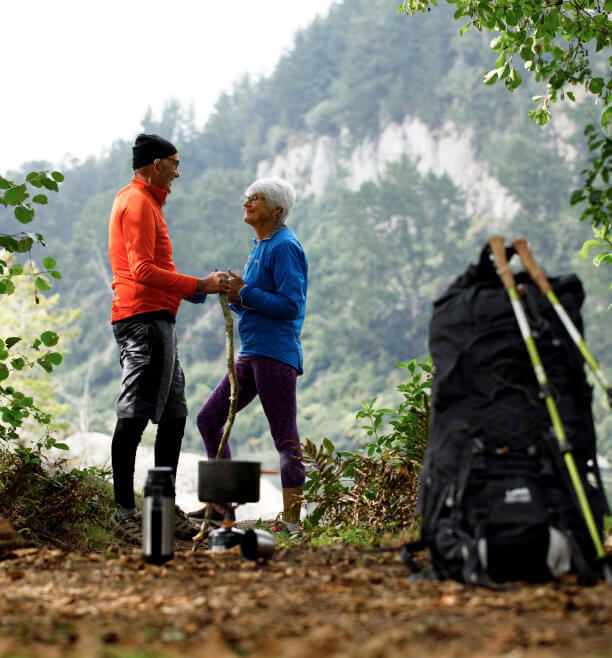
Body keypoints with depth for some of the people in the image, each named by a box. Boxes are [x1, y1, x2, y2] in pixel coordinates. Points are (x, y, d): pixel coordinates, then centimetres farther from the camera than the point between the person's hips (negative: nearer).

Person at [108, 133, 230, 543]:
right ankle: (124, 510, -11)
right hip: (144, 318, -11)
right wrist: (198, 286, -16)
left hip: (157, 318, 11)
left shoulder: (145, 202, 26)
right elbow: (143, 270, -17)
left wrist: (202, 288, 18)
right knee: (135, 416, -11)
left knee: (174, 415, 11)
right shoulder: (137, 202, -7)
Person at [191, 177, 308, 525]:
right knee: (209, 419, 11)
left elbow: (290, 305, -18)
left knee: (286, 438, -6)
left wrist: (244, 293, -16)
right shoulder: (260, 247, 18)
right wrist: (231, 293, 5)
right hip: (251, 353, 10)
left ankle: (292, 521, -2)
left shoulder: (284, 246, -10)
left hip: (275, 353, -10)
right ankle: (222, 504, 18)